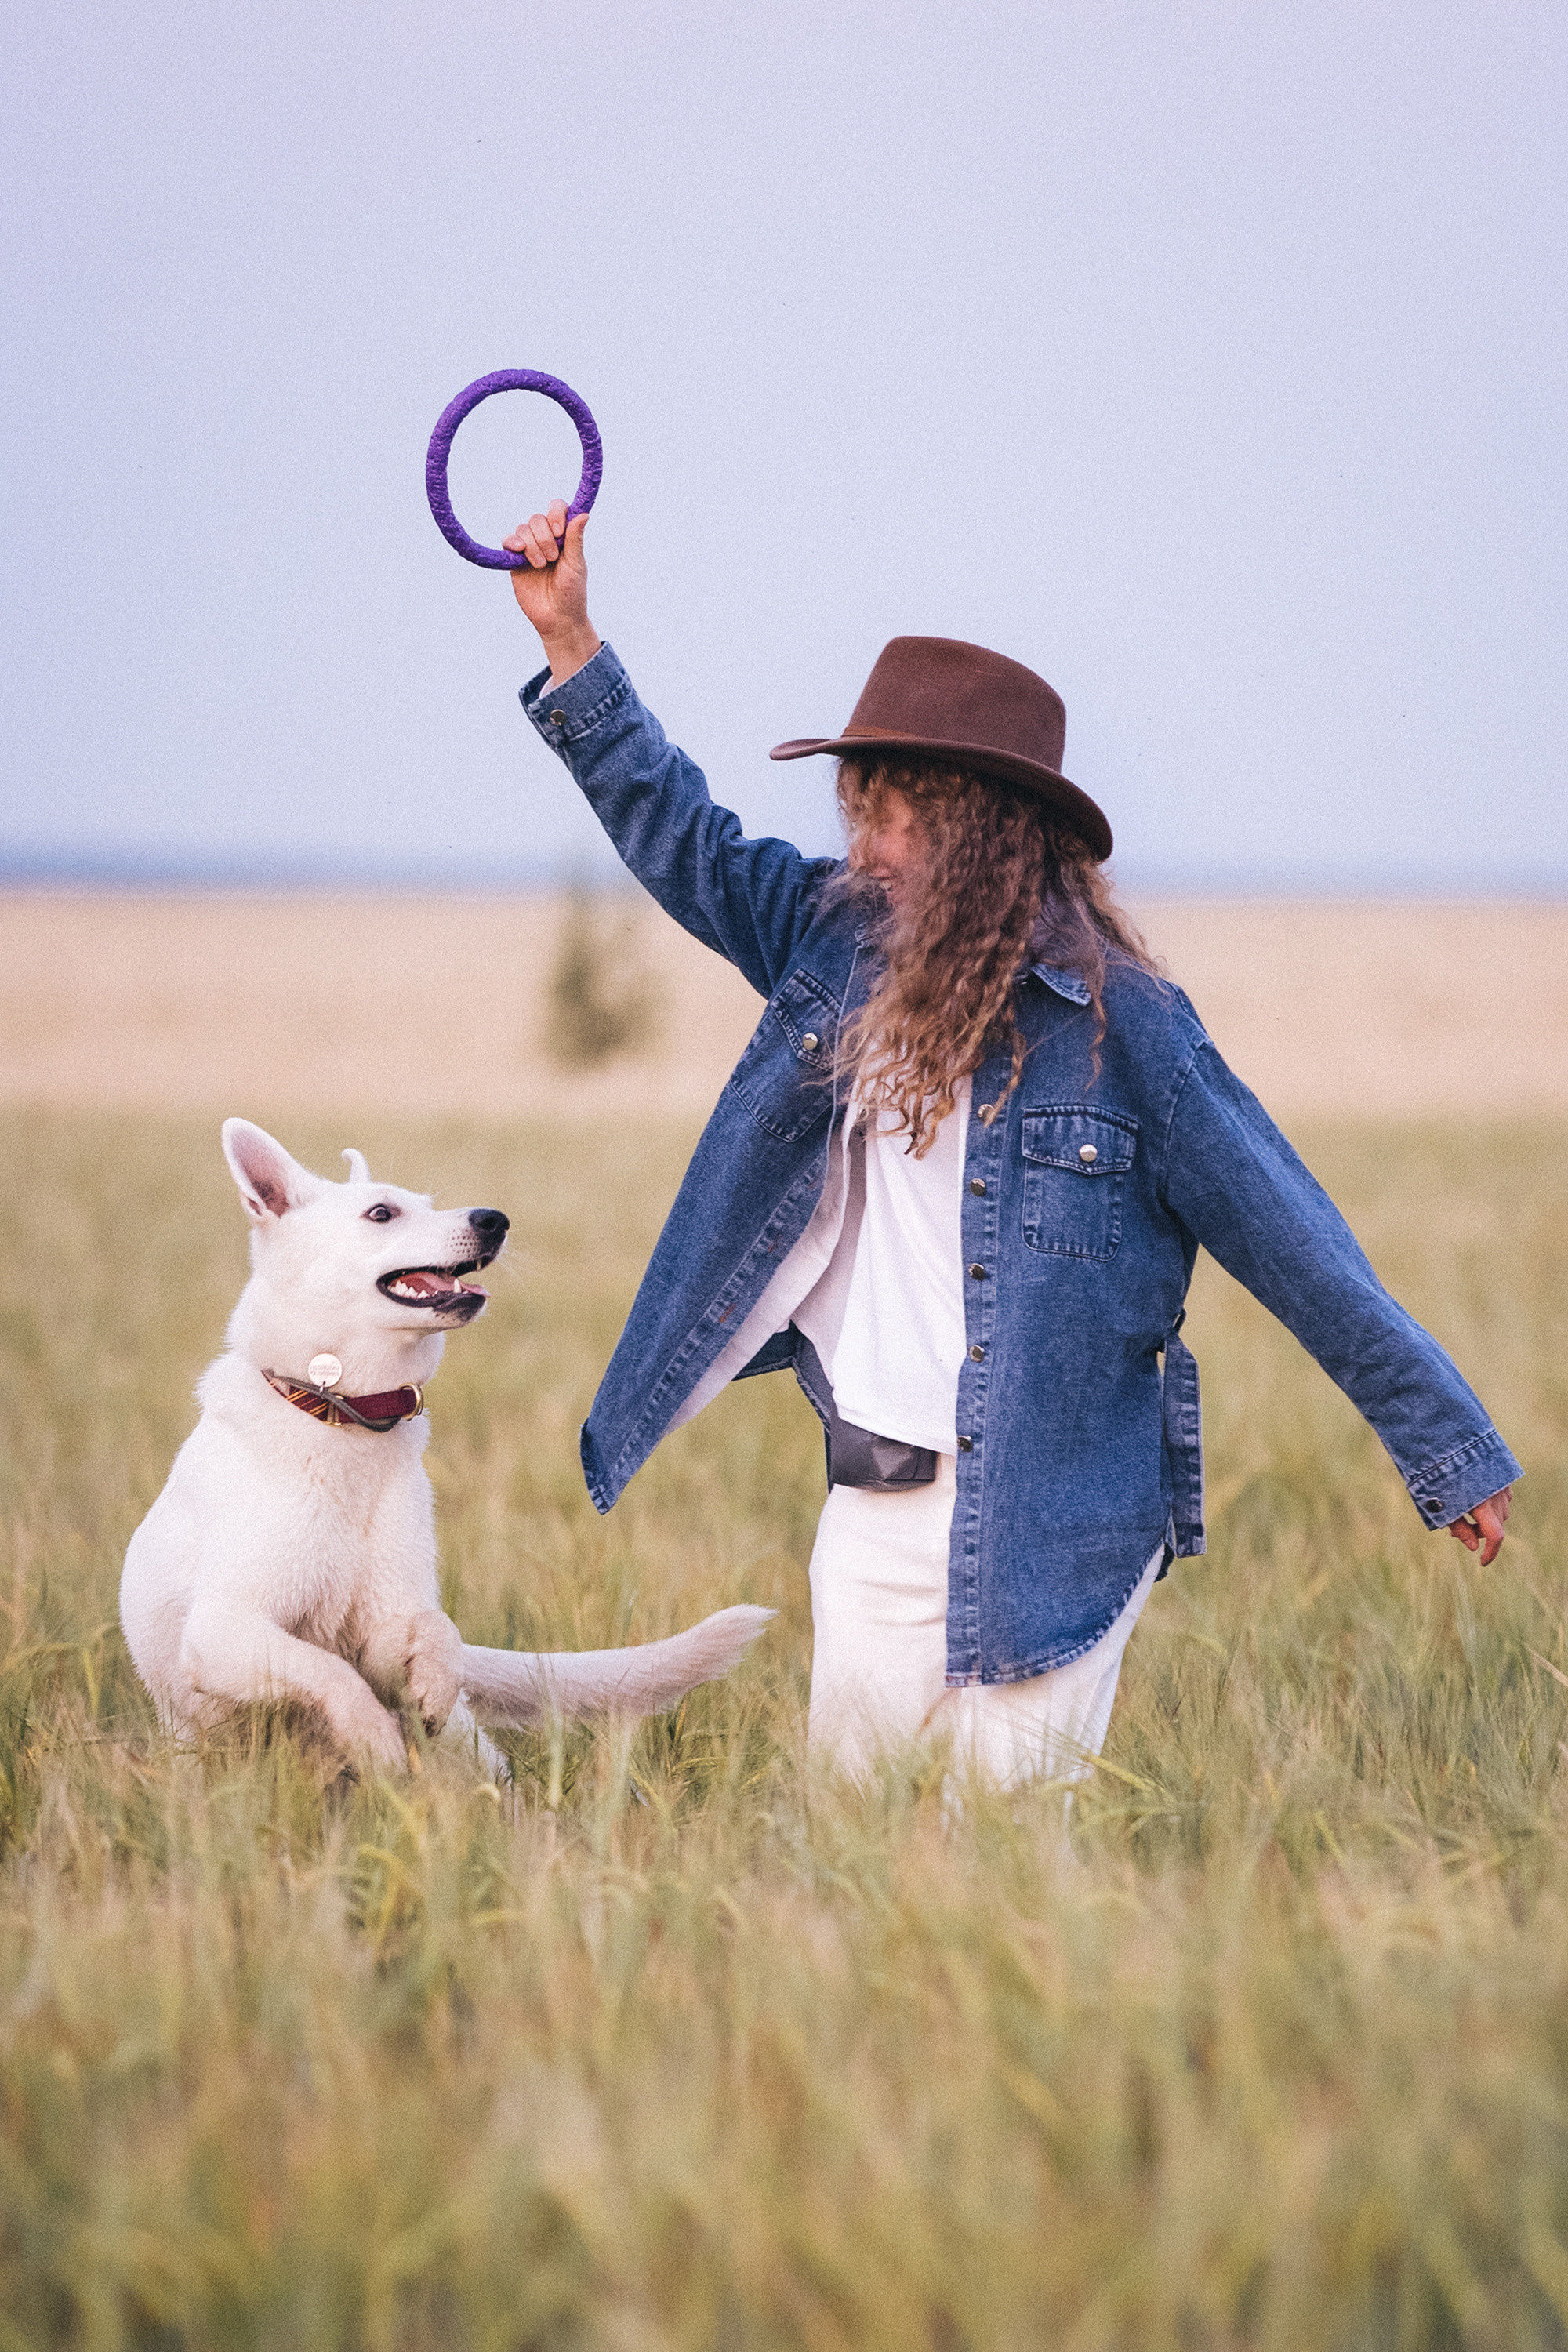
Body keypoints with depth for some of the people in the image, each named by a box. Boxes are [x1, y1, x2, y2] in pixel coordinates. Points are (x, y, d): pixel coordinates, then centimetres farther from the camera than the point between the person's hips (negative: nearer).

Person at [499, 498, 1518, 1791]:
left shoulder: (1121, 1023, -9)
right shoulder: (841, 943, 6)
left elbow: (1296, 1250, -7)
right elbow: (684, 840, 19)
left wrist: (1453, 1455, -4)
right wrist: (569, 641, 13)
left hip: (1046, 1528, -6)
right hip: (873, 1513, 6)